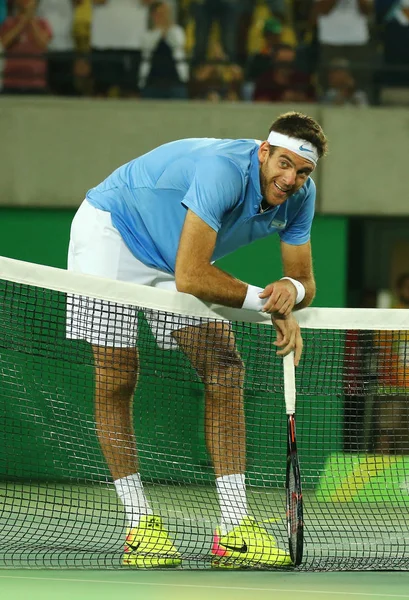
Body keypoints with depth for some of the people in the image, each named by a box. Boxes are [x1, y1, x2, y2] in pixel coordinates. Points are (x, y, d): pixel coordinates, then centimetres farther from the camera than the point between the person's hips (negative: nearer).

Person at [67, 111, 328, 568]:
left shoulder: (299, 196, -13)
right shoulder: (224, 170, -37)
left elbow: (304, 279, -3)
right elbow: (190, 278, -39)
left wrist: (292, 290, -28)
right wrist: (263, 300, -29)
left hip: (173, 253, 7)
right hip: (111, 228, -7)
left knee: (225, 369, -7)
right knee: (116, 375, -12)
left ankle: (234, 529, -9)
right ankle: (139, 523, -5)